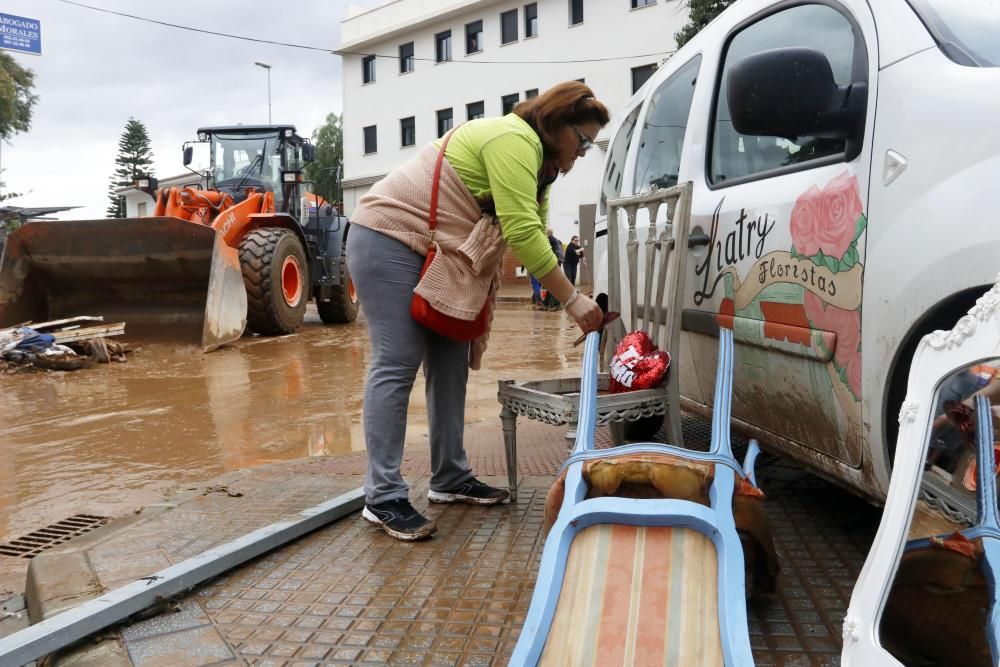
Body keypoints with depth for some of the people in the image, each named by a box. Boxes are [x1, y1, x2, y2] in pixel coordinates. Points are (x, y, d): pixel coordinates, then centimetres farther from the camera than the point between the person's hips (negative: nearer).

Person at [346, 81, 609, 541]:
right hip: (388, 240, -10)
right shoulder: (516, 139, -17)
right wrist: (573, 299, -22)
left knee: (450, 363, 6)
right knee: (397, 366, -12)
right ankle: (383, 499, -7)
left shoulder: (536, 160, 16)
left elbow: (531, 237, 9)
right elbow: (522, 233, -26)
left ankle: (450, 480, 14)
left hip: (431, 252, 10)